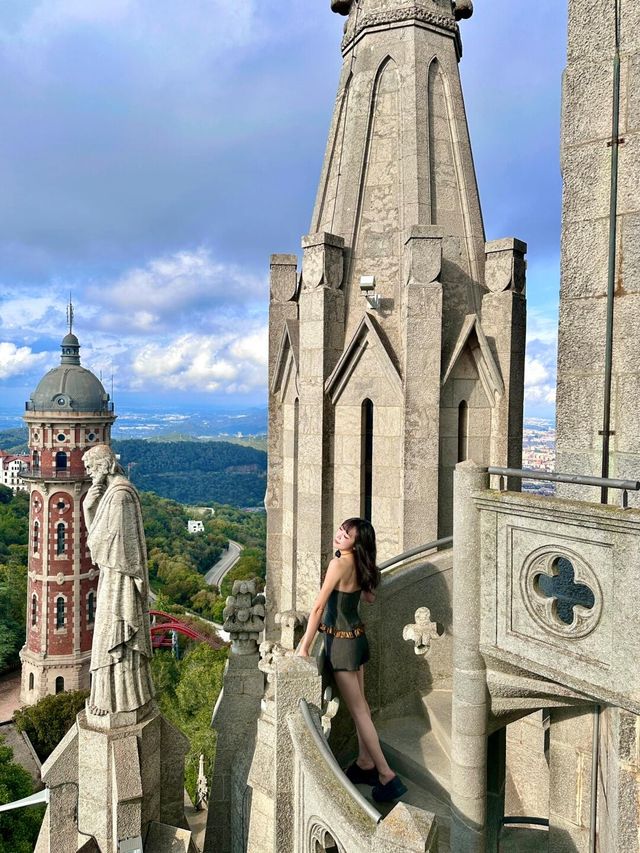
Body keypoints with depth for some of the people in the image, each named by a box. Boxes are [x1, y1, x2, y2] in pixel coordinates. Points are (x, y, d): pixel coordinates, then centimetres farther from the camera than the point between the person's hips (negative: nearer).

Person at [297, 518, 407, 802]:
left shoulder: (339, 563, -25)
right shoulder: (359, 565, -1)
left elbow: (318, 608, -22)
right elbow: (369, 597, 15)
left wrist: (305, 646, -17)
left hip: (341, 642, -8)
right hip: (356, 636, 8)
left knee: (357, 709, 1)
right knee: (360, 702, 18)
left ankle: (386, 775, 7)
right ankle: (365, 763, 31)